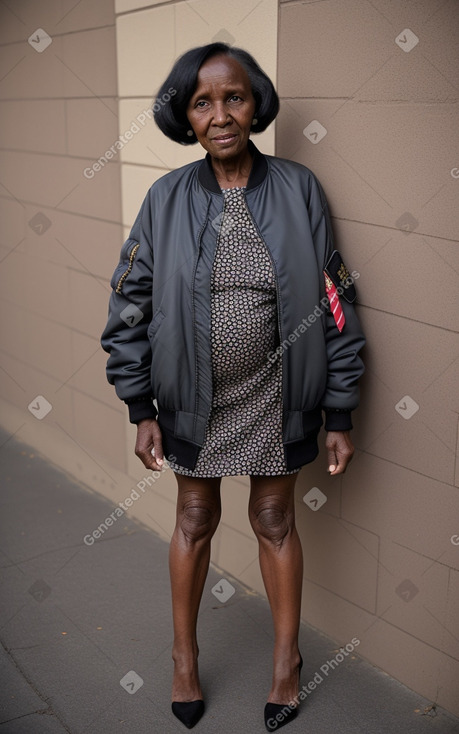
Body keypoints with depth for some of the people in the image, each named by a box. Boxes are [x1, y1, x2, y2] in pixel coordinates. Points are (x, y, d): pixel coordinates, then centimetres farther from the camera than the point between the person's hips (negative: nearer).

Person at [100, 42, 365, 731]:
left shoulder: (298, 189, -8)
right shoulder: (168, 198, -6)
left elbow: (334, 304, -5)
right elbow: (132, 303, -2)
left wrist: (339, 415, -4)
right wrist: (142, 410, -3)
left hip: (275, 394, 0)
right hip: (194, 398, 1)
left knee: (275, 520, 15)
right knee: (195, 521, 16)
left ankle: (287, 659, 37)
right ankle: (185, 655, 39)